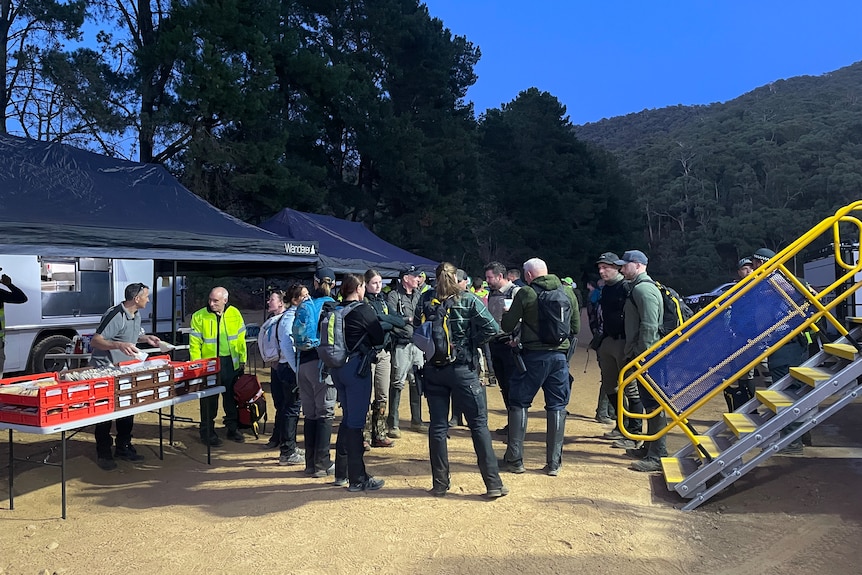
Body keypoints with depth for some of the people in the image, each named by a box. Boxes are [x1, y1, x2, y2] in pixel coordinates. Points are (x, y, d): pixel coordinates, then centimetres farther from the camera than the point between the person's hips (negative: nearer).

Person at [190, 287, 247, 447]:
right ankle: (207, 432, 18)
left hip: (231, 363, 3)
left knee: (232, 397, 13)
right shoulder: (199, 316, -8)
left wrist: (242, 360, 5)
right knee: (209, 400, 4)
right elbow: (195, 343, -7)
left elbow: (240, 340, 5)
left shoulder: (235, 314, -1)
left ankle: (233, 428, 27)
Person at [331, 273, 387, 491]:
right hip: (357, 367, -7)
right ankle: (358, 479, 6)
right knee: (356, 422, -2)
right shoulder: (364, 310, -12)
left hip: (337, 367, 7)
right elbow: (379, 338, -6)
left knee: (347, 418, 18)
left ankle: (341, 473, 26)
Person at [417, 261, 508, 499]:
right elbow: (492, 328, -12)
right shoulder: (468, 300, -5)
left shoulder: (426, 303, 0)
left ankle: (440, 484, 15)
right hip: (463, 369, -2)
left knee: (438, 426, 9)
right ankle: (493, 484, 6)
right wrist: (470, 342, -2)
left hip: (433, 370, 2)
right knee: (479, 425, 4)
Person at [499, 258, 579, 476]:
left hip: (533, 356, -3)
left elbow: (507, 326, -3)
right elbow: (576, 327, 9)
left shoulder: (526, 294, -8)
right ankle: (554, 463, 14)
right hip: (560, 356, 3)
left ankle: (514, 459, 12)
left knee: (518, 404, 9)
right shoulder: (568, 292, 4)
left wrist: (506, 313, 17)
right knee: (557, 407, 11)